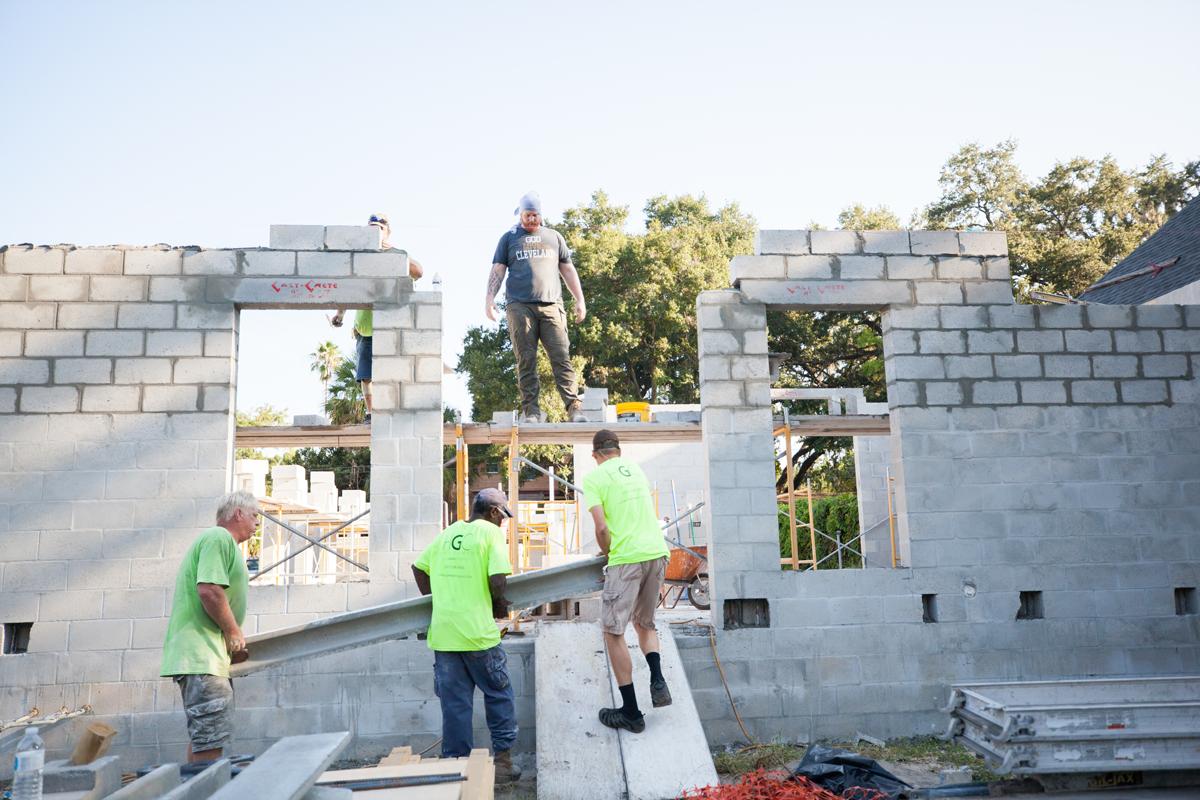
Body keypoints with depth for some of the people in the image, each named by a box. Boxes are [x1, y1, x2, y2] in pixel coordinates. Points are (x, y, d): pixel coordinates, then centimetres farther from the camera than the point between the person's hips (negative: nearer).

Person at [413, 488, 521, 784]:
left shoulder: (447, 533, 14)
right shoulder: (491, 532, -4)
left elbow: (418, 567, 18)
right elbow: (497, 579, -15)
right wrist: (501, 606, 2)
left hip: (442, 633, 5)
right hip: (477, 632, -5)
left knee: (454, 702, 12)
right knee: (498, 695, 13)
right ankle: (502, 761, 17)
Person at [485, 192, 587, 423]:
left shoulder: (554, 237, 21)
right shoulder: (509, 238, 18)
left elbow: (568, 270, 22)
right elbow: (498, 270, 12)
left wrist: (580, 299, 14)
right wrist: (490, 298, -2)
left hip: (551, 306, 1)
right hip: (520, 306, -1)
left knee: (561, 357, -9)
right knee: (526, 360, -6)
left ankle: (574, 407, -13)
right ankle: (530, 410, -5)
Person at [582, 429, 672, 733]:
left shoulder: (593, 477, -1)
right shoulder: (636, 469, 18)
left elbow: (601, 527, -11)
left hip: (626, 558, -6)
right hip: (657, 552, 7)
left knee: (613, 631, 4)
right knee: (645, 624, 23)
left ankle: (631, 712, 4)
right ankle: (657, 680, 2)